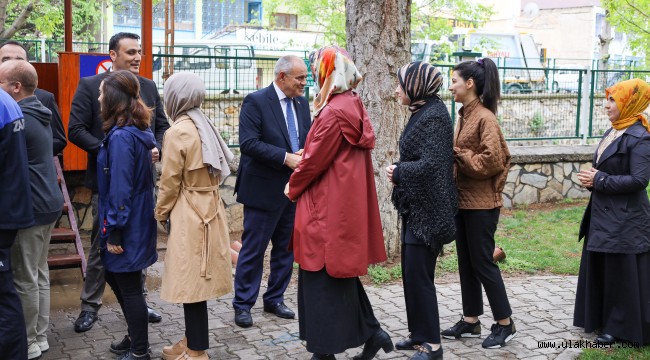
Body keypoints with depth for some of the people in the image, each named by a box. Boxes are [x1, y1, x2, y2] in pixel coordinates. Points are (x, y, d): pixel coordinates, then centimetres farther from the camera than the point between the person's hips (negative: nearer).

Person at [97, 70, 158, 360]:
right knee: (114, 276, 22)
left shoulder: (121, 138, -22)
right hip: (135, 222, 10)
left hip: (126, 228, -10)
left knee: (129, 287, 3)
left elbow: (120, 191, -23)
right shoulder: (136, 132, 7)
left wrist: (114, 232, -17)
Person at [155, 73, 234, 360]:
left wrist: (161, 213, 2)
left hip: (188, 214, -9)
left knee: (190, 282, -1)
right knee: (195, 280, 15)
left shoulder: (177, 132, -15)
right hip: (207, 208, 9)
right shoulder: (204, 126, 9)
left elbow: (170, 182, -13)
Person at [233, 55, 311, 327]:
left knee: (286, 248, 14)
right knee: (253, 249, 2)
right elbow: (248, 143, -20)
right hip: (265, 189, -7)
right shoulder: (255, 101, -11)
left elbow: (309, 138, 15)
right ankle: (243, 304, 14)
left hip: (294, 189, 7)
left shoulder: (301, 103, 10)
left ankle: (274, 299, 28)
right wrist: (286, 158, -24)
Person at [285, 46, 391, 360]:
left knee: (322, 275, 1)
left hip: (328, 207, -9)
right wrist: (300, 183, 14)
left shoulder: (334, 112, -18)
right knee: (339, 273, 17)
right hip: (346, 201, 9)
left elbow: (315, 159, -15)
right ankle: (370, 331, 20)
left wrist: (292, 187, 1)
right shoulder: (352, 105, 11)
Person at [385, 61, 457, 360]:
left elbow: (430, 165, -25)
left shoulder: (434, 116, -17)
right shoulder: (422, 112, 11)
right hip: (415, 207, 10)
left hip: (427, 210, -10)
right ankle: (419, 333, 28)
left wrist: (398, 172, -12)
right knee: (411, 272, 15)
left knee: (419, 274, -3)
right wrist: (399, 171, -1)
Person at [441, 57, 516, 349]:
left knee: (482, 262, 0)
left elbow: (491, 161, -22)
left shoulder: (485, 118, -17)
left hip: (481, 204, -9)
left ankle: (505, 323, 14)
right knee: (466, 262, 13)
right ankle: (470, 321, 24)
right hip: (462, 200, 9)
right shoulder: (464, 115, 9)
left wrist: (456, 154, -15)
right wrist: (455, 154, -1)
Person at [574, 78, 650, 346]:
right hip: (603, 215, 9)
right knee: (600, 270, 16)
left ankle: (621, 328, 13)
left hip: (624, 220, -9)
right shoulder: (613, 133, 11)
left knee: (622, 274, 1)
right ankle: (602, 320, 29)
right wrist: (592, 179, -2)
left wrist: (599, 180, -18)